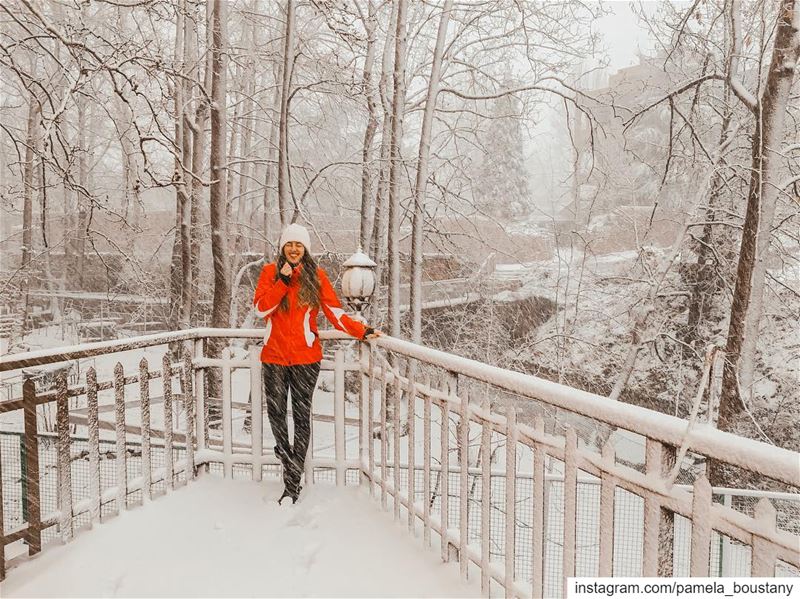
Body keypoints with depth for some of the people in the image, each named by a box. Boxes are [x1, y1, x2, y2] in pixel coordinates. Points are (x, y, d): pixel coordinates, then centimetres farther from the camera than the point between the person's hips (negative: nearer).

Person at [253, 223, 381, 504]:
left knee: (302, 417, 1)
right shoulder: (271, 272, 6)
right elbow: (260, 308, -6)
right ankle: (286, 453, 38)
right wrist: (283, 280, -13)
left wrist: (361, 331, -11)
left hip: (305, 357, -1)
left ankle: (292, 484, 10)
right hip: (274, 355, 1)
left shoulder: (316, 275, 5)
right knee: (275, 412, 5)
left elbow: (334, 311, 1)